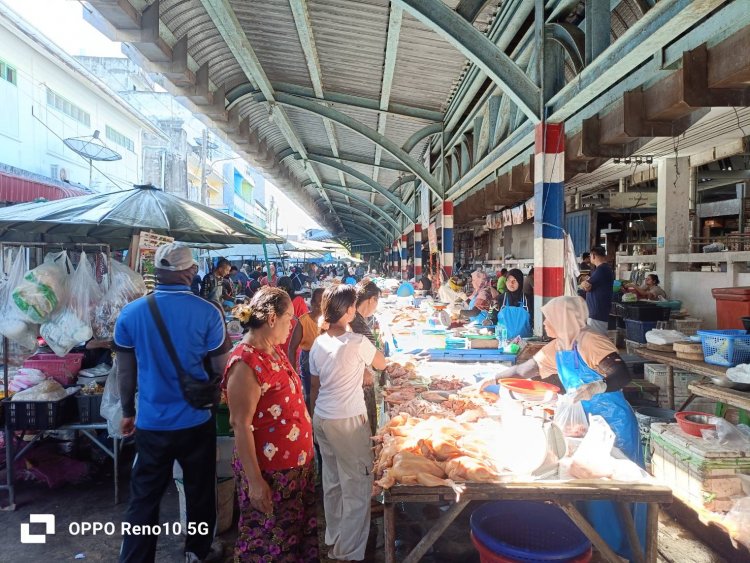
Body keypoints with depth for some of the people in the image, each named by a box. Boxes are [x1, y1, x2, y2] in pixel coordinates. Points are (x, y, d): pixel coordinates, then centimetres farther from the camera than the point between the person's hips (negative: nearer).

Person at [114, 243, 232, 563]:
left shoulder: (130, 313, -7)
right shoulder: (207, 313, -15)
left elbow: (125, 372, 2)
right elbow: (221, 369, -6)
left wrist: (128, 412, 16)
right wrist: (227, 344, 16)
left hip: (150, 422, 1)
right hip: (196, 421, -1)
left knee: (144, 498, 15)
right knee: (200, 492, 19)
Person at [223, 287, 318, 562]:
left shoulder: (275, 350, 4)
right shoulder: (246, 363, -24)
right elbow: (241, 426, -23)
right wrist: (254, 481, -20)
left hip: (297, 462, 9)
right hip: (269, 471, -9)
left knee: (298, 529, 24)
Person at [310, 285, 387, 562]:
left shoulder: (318, 343, 2)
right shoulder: (357, 342, -17)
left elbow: (315, 386, 9)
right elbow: (382, 365, 1)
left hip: (322, 418, 7)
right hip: (347, 420, -7)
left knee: (332, 481, 20)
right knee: (357, 485, 6)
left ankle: (333, 539, 36)